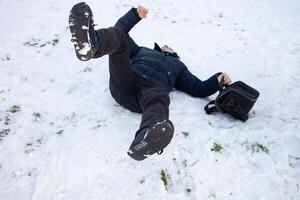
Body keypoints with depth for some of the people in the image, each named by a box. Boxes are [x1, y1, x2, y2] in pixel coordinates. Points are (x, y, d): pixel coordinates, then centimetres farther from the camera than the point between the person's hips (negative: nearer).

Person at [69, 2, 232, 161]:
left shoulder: (178, 66, 38)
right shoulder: (142, 51, 40)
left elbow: (200, 89, 27)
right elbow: (120, 30, 36)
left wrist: (218, 79, 10)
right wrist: (135, 14, 23)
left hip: (149, 89, -1)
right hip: (122, 86, 2)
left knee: (159, 98, -40)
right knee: (118, 36, -17)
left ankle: (144, 142, -73)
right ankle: (92, 44, -54)